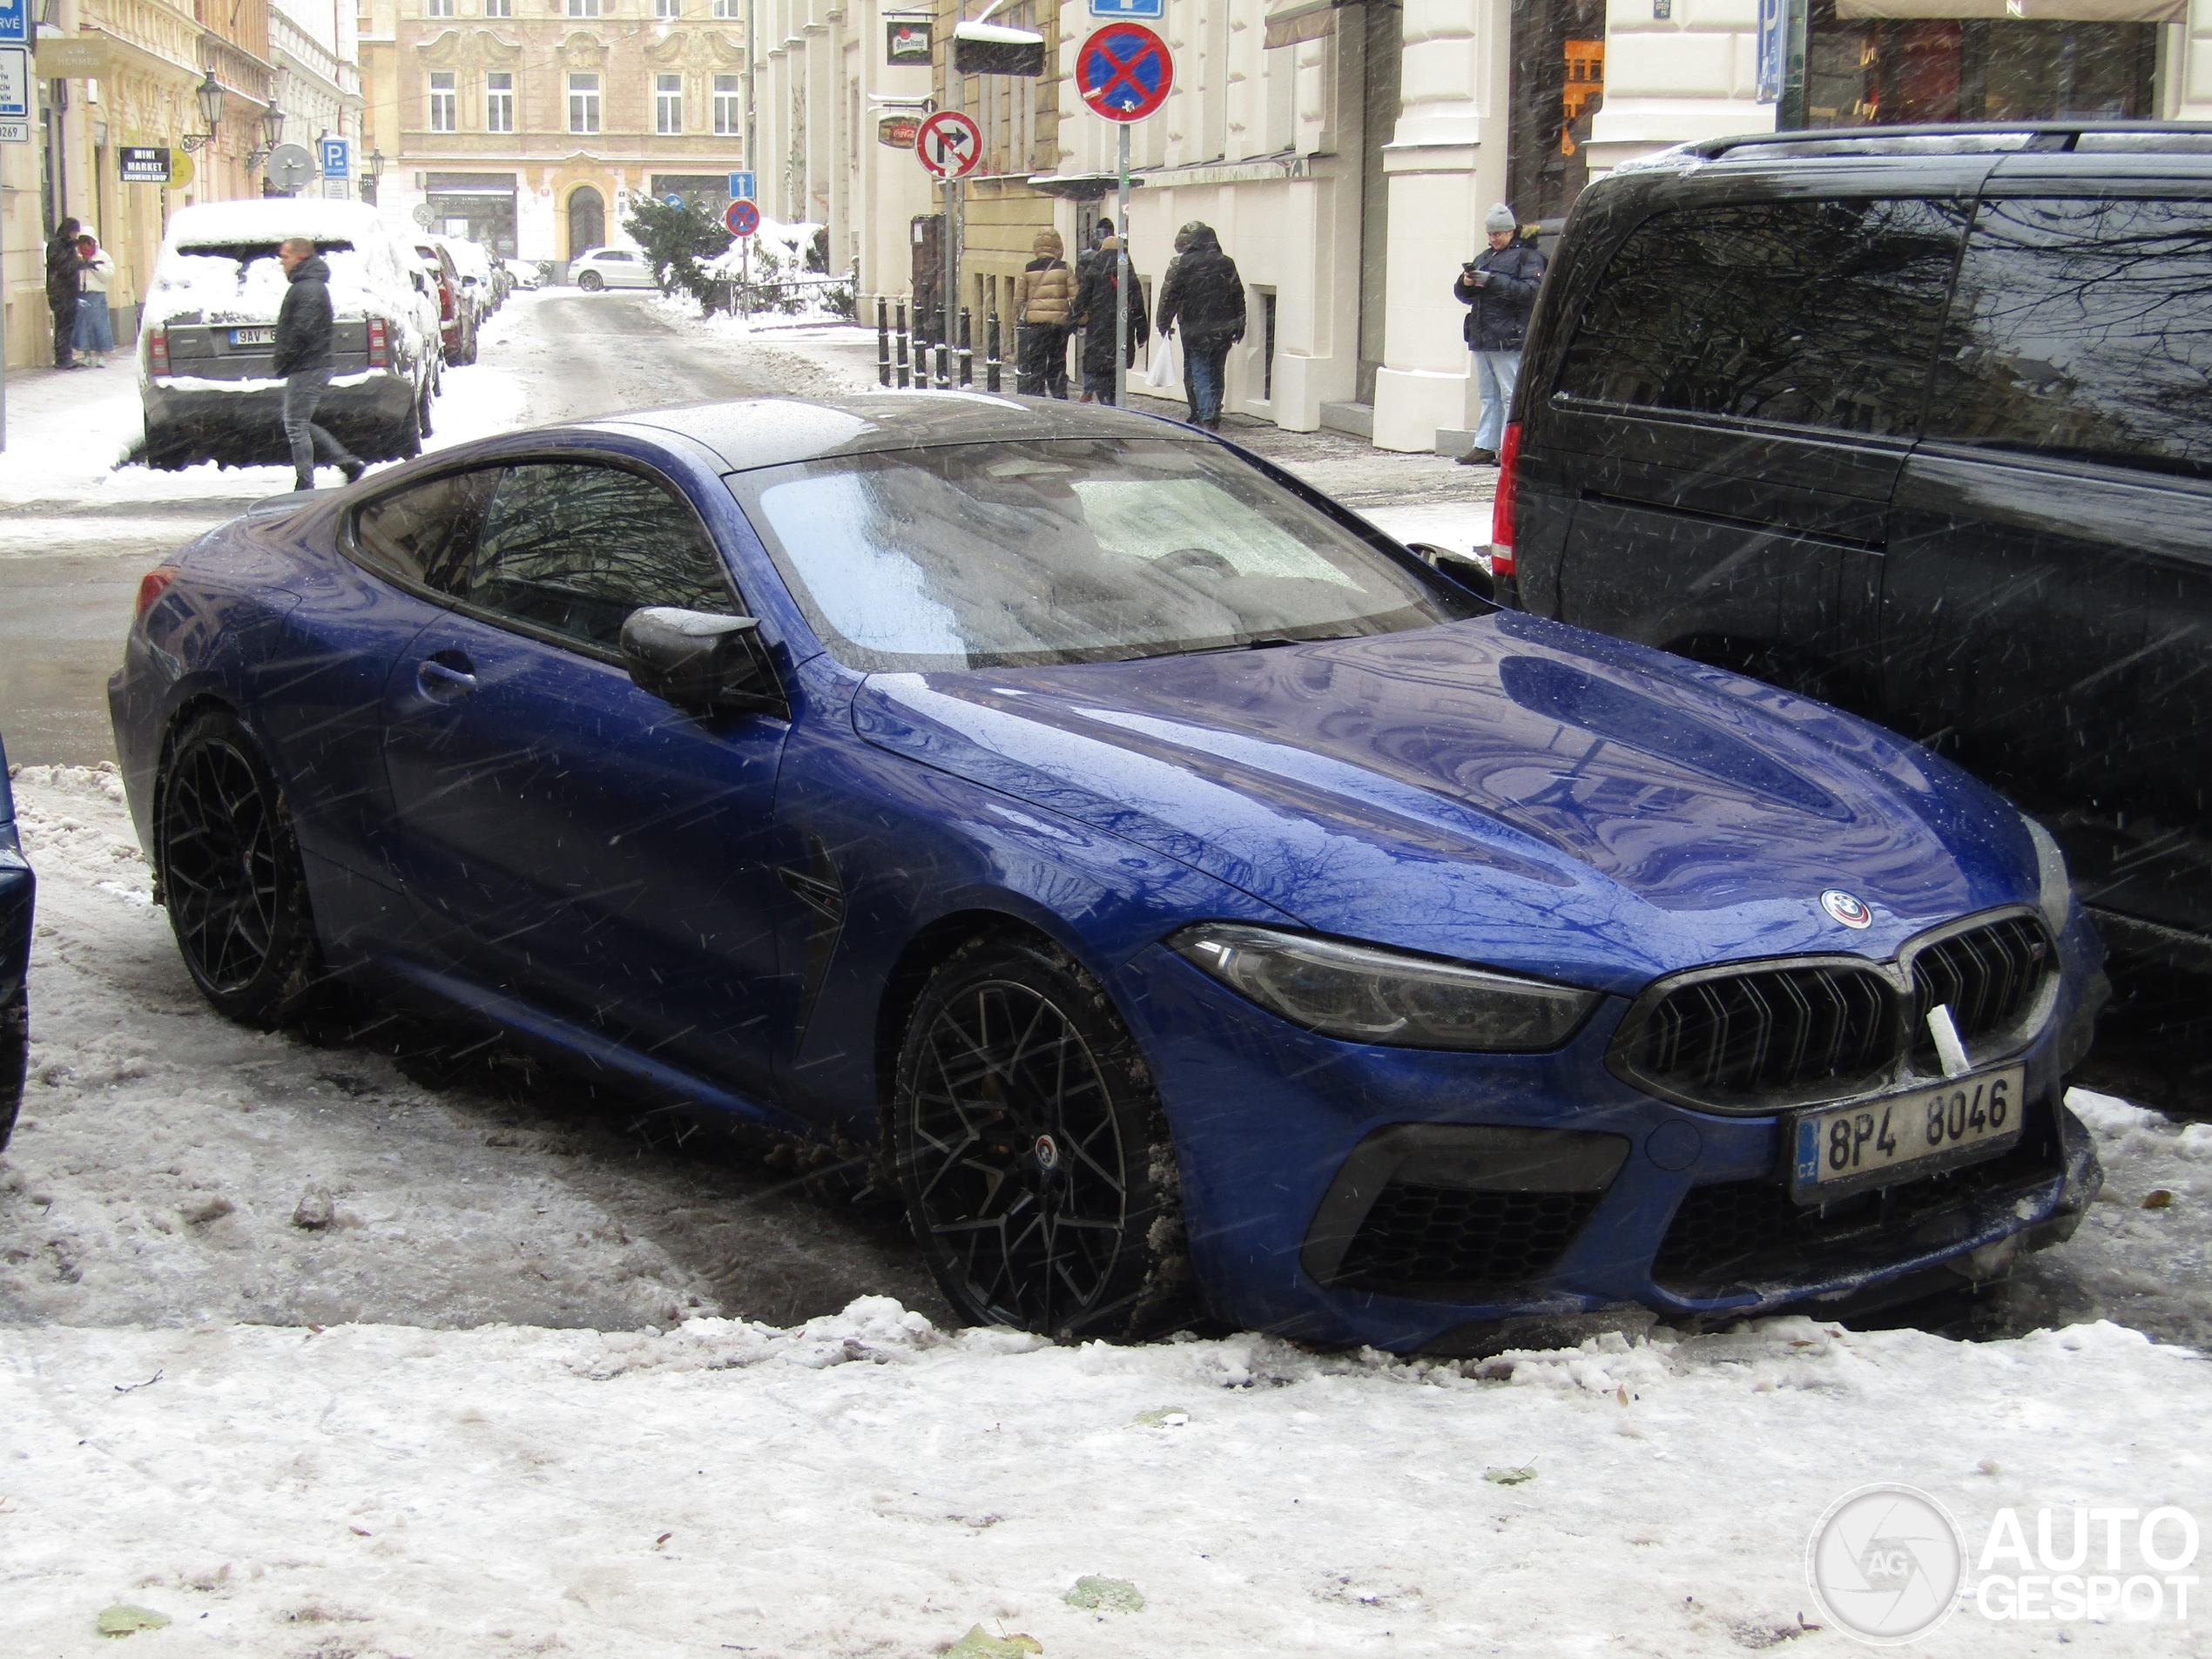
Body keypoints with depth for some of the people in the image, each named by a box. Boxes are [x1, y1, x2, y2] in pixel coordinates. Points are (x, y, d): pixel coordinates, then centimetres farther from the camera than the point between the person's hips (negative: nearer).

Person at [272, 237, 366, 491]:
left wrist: (280, 358, -14)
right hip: (315, 366, 11)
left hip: (306, 370, -11)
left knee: (296, 427, -5)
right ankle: (349, 463, 13)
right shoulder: (310, 285, 19)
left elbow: (301, 330, -24)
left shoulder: (307, 289, -16)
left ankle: (305, 487, -2)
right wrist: (281, 354, 18)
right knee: (301, 425, 15)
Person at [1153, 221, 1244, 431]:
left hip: (1194, 330, -4)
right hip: (1222, 332, 4)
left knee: (1198, 373, -2)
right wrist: (1239, 327, 17)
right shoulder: (1227, 264, 6)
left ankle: (1205, 416, -15)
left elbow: (1169, 296, -6)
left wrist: (1164, 324, 3)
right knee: (1216, 373, 13)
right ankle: (1213, 416, 17)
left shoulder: (1182, 264, -6)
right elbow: (1238, 297, 10)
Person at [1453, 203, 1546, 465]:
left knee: (1510, 396, -7)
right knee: (1488, 396, 10)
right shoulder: (1484, 257, 21)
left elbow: (1530, 291, -16)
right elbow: (1463, 295, 22)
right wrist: (1465, 283, -2)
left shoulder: (1528, 257, -2)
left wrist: (1492, 281, -21)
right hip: (1481, 338, 8)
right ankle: (1484, 448, 12)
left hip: (1509, 341, -8)